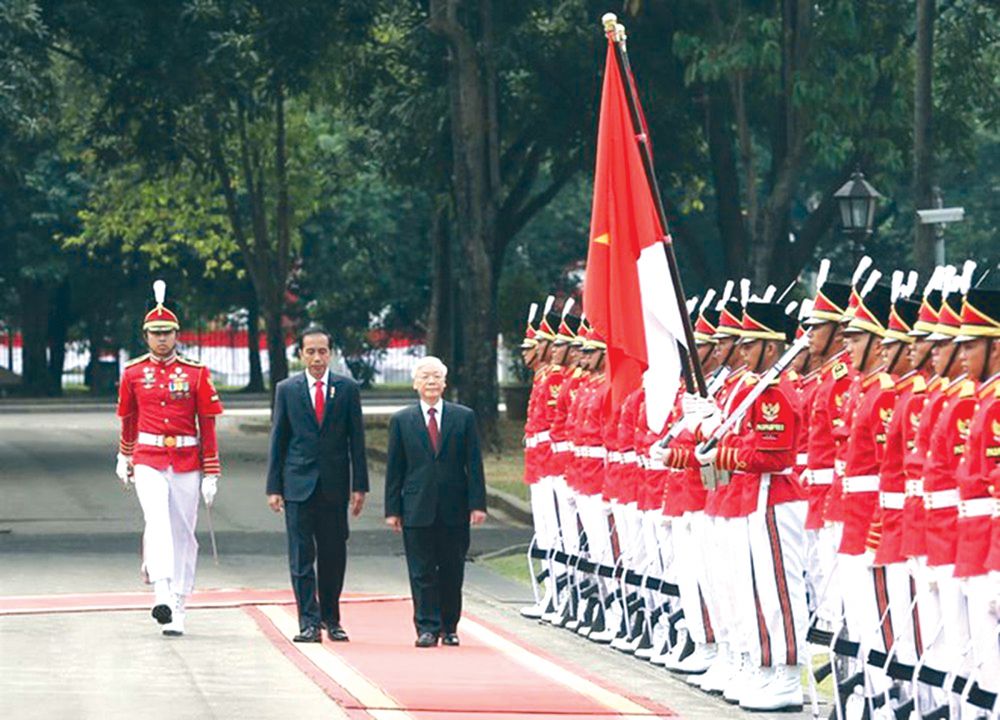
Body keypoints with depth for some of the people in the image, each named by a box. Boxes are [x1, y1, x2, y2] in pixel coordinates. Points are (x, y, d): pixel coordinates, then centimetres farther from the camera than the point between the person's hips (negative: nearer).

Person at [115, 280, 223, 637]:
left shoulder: (196, 373, 1)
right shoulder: (132, 373, 4)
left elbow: (208, 425, 2)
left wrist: (211, 474, -2)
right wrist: (124, 457, 32)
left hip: (186, 463, 1)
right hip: (148, 462, -1)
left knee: (183, 533, 4)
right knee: (157, 521, -22)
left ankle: (177, 610, 11)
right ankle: (162, 593, -35)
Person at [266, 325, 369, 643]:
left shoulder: (347, 388, 5)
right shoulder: (286, 390, 5)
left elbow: (357, 439, 5)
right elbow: (278, 440, 6)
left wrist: (359, 486, 0)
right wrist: (274, 487, 0)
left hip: (334, 485, 1)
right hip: (298, 483, -1)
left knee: (333, 555, 6)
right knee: (301, 555, -4)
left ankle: (331, 618, 20)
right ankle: (309, 622, -4)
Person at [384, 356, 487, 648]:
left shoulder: (464, 417, 6)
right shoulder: (401, 421, 6)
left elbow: (473, 464, 4)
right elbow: (394, 469, 6)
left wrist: (477, 503, -3)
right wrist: (392, 509, 1)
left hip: (454, 510, 0)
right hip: (417, 509, 0)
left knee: (452, 571, 5)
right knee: (422, 572, -1)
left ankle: (449, 627, 15)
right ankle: (427, 628, 2)